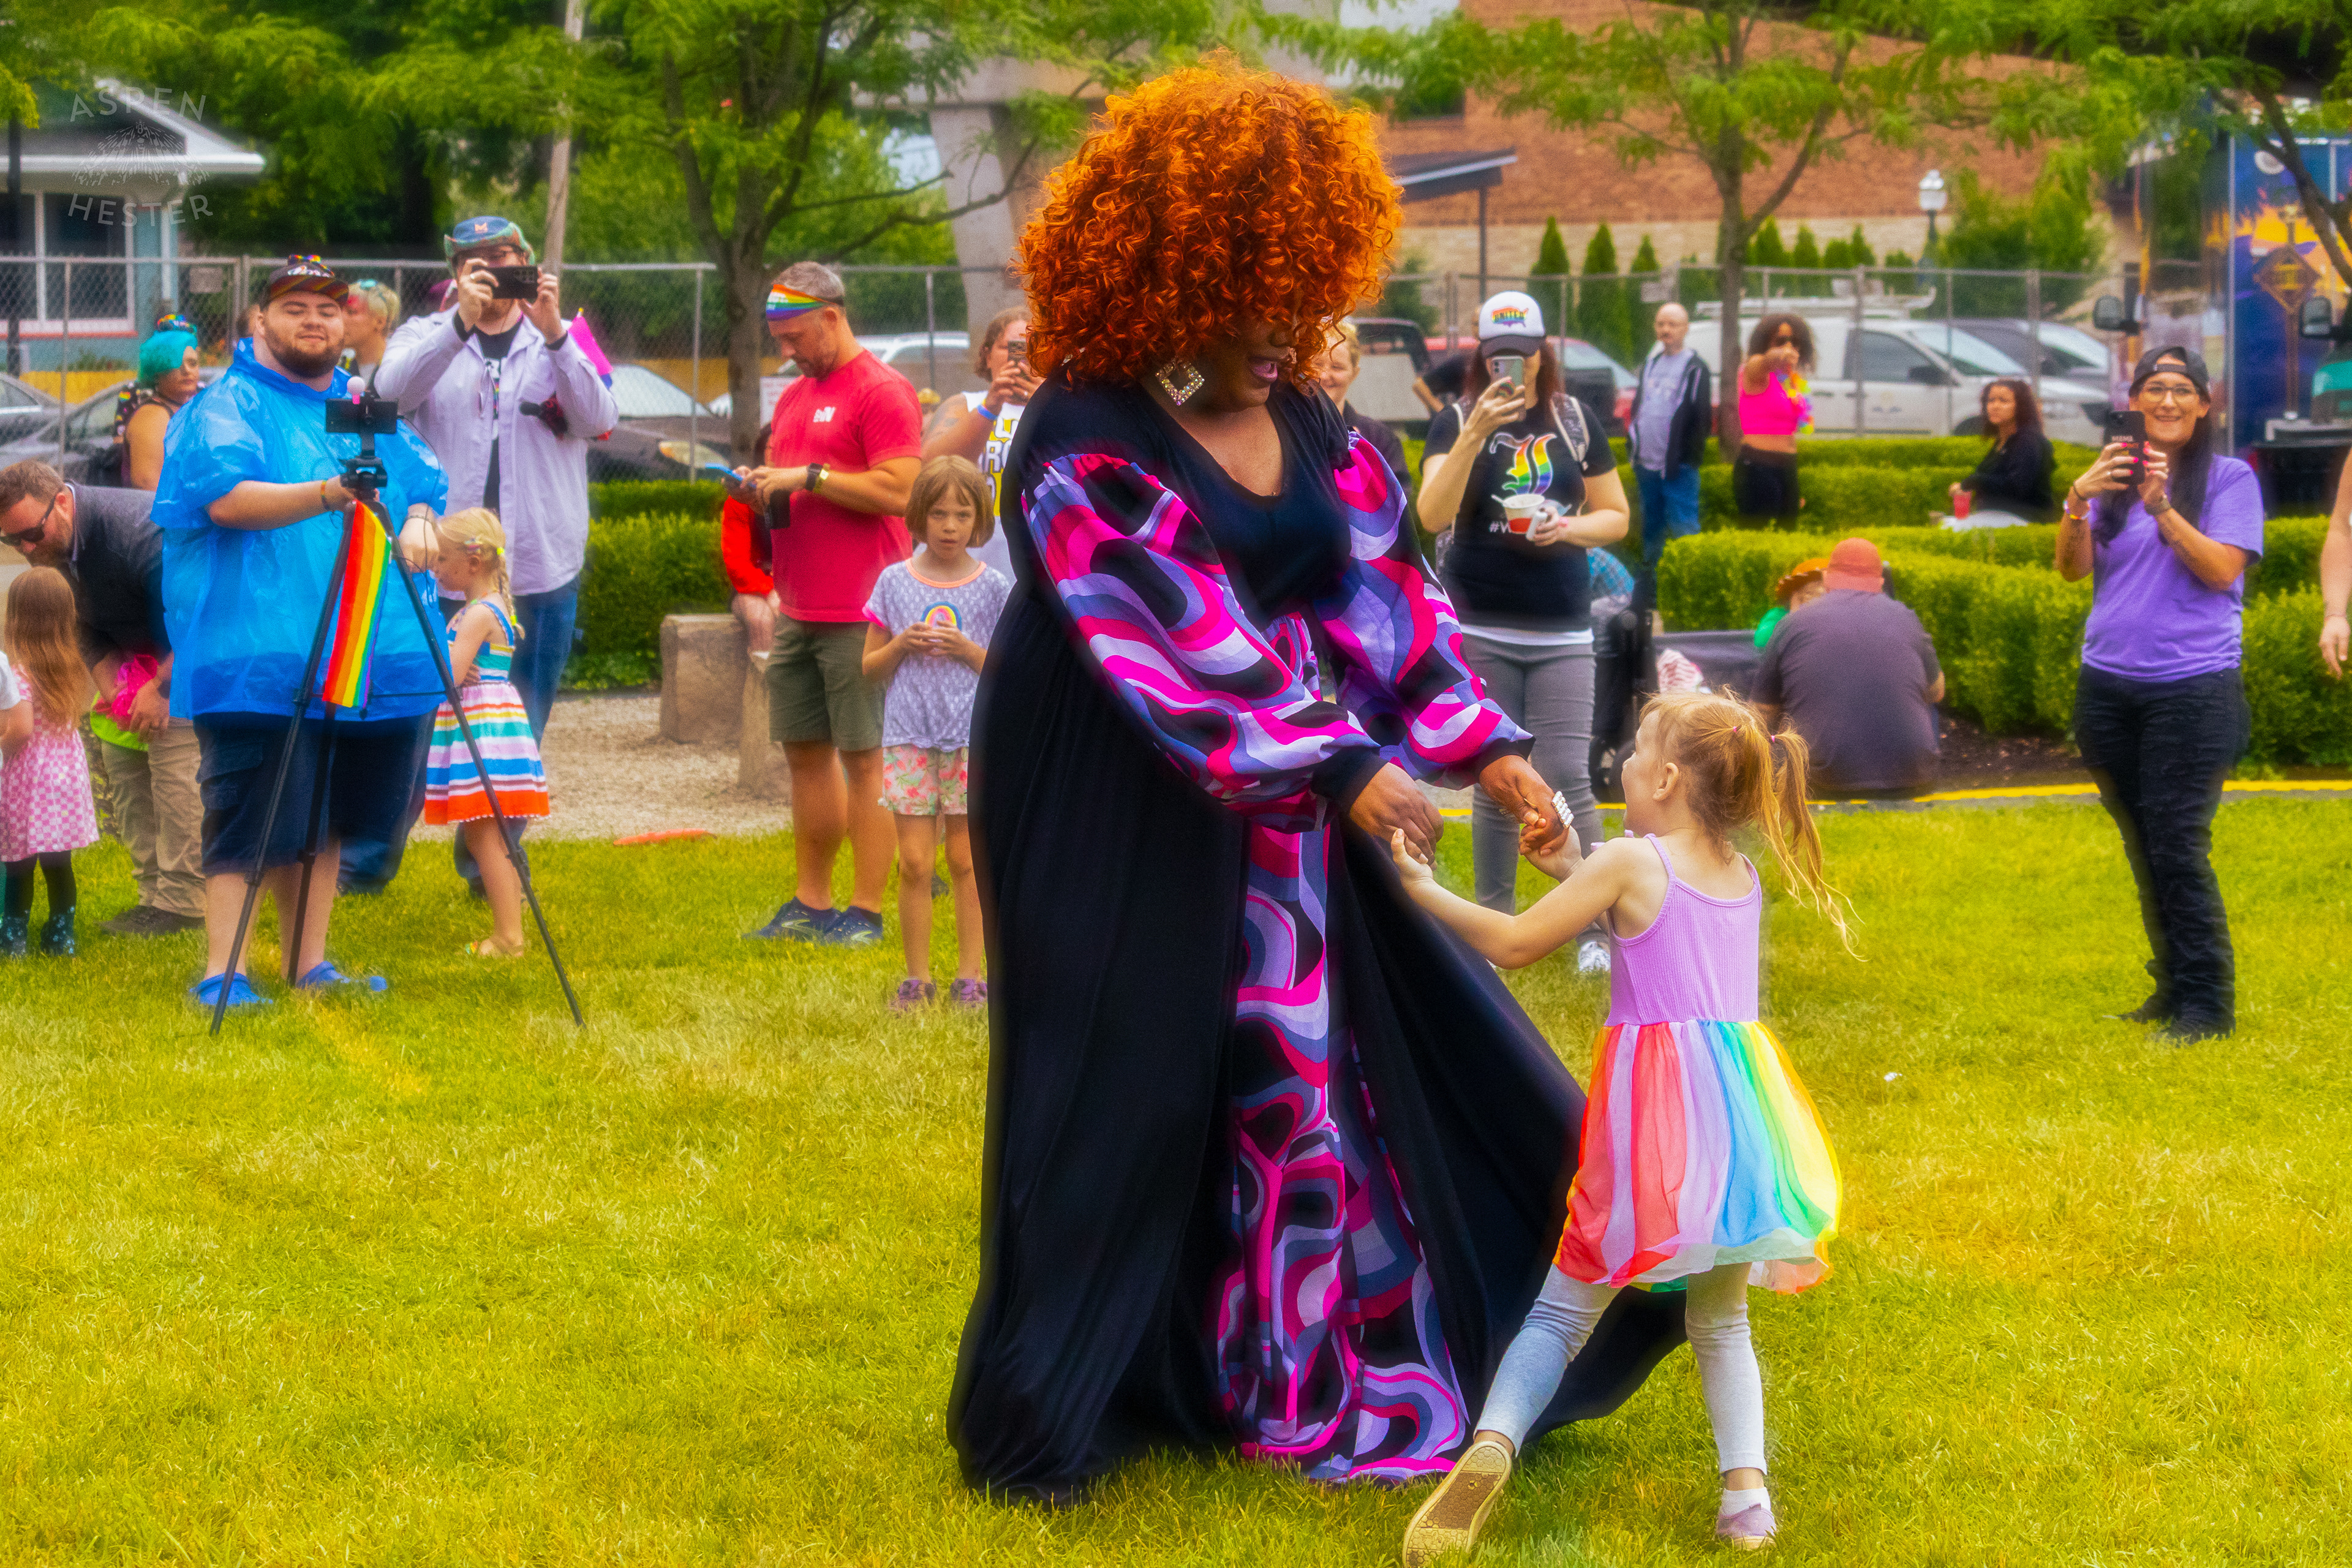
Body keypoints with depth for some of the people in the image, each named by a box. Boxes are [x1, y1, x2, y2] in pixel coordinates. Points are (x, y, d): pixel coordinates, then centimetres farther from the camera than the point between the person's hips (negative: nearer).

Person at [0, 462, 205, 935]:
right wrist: (112, 688, -9)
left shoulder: (137, 528, -34)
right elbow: (86, 629, 6)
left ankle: (182, 901, -14)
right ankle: (155, 891, 7)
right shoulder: (51, 548, -7)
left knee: (174, 764, -16)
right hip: (133, 660, 8)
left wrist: (160, 688, -26)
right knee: (121, 763, 2)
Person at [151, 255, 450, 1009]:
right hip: (258, 655, -7)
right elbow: (227, 498, -19)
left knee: (325, 816, 12)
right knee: (250, 818, -11)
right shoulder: (227, 405, -3)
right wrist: (324, 497, -34)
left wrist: (415, 525, 1)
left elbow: (426, 486, 25)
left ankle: (309, 960, 21)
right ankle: (221, 974, -10)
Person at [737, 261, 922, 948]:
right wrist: (760, 486, 5)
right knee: (805, 751, 11)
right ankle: (811, 904, 19)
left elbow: (900, 490, -18)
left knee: (863, 759, -5)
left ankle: (866, 912, -2)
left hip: (858, 613, -9)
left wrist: (806, 476, -17)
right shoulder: (795, 397, 19)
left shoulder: (881, 391, -9)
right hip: (797, 609, 9)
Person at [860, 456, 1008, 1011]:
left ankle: (969, 974, 10)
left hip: (972, 738, -1)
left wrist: (967, 650, -12)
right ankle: (917, 976, 5)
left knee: (965, 860, 3)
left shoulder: (994, 587, 2)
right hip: (909, 735, 1)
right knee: (914, 861, -2)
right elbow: (870, 666, 10)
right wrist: (902, 644, -9)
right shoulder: (894, 582, 5)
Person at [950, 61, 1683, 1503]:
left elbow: (1382, 588, 3)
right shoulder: (1089, 444, -18)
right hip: (1122, 830, -6)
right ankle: (1044, 1420, 12)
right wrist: (1342, 770, -31)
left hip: (1290, 818, 7)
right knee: (1127, 1099, -1)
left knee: (1326, 1060, 6)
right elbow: (1176, 645, -26)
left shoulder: (1304, 423, 3)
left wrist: (1489, 748, -8)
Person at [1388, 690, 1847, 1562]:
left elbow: (1514, 944, -2)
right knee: (1720, 1322, 22)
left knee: (1563, 1311, 2)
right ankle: (1746, 1482, 6)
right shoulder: (1743, 878, 12)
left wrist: (1424, 891, 11)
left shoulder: (1630, 861, -6)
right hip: (1742, 1106, 5)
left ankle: (1492, 1442, -21)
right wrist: (1573, 871, 29)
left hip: (1653, 1115, -5)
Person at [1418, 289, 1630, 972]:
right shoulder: (1456, 421, 0)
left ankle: (1597, 925, 2)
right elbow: (1433, 515, -15)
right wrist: (1474, 434, -24)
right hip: (1481, 629, 0)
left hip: (1561, 630, 0)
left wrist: (1571, 528, -9)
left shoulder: (1576, 421, 5)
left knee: (1567, 775, -7)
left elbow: (1616, 516, 12)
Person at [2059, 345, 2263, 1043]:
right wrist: (2078, 501, -15)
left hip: (2191, 689, -5)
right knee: (2143, 851, 11)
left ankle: (2208, 1003, -5)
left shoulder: (2230, 478, 0)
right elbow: (2073, 569, 3)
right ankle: (2172, 986, 20)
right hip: (2110, 687, 5)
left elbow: (2222, 569, -12)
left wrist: (2162, 508, -23)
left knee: (2178, 849, -10)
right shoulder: (2115, 476, 11)